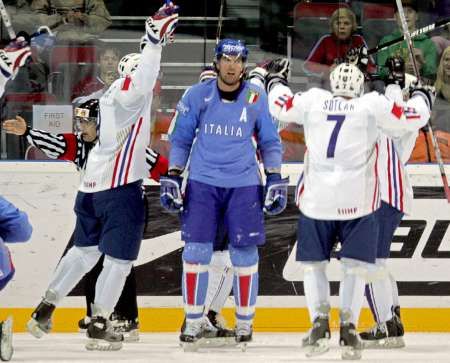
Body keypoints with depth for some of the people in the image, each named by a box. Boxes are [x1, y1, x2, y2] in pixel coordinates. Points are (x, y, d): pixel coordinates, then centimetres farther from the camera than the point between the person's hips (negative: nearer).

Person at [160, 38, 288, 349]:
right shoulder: (197, 96, 0)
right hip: (202, 183, 0)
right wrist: (172, 178, 2)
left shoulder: (257, 98, 0)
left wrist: (275, 180, 3)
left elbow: (270, 142, 9)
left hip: (243, 185, 0)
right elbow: (180, 139, 8)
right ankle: (193, 321, 7)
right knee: (196, 250, -3)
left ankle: (245, 321, 13)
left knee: (244, 252, 0)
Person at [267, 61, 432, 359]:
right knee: (356, 267, 8)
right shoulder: (373, 106, 0)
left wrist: (276, 83, 41)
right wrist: (421, 97, 27)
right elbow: (412, 118, 5)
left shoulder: (313, 101, 6)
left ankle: (320, 321, -3)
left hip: (316, 200, 1)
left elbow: (280, 106, 21)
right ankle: (348, 327, -4)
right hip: (358, 201, -1)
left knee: (313, 264, 14)